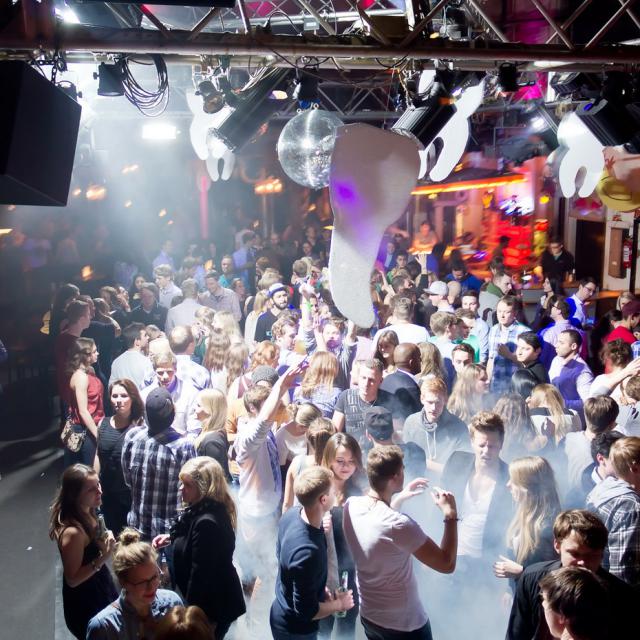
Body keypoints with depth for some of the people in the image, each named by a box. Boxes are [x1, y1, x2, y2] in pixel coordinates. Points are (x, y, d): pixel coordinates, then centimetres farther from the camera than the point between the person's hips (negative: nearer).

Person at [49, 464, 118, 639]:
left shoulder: (87, 513, -8)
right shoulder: (73, 532, -33)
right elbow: (72, 579, -26)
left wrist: (105, 546, -5)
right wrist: (103, 558, -32)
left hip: (99, 591, 8)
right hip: (85, 605, -8)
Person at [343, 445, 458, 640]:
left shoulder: (351, 505, -11)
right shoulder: (399, 525, -33)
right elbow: (447, 564, -24)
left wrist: (400, 497, 10)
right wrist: (450, 515, -16)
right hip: (404, 624, -6)